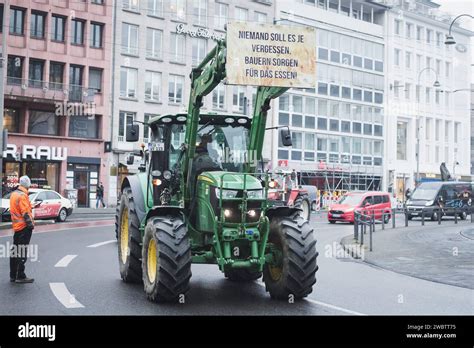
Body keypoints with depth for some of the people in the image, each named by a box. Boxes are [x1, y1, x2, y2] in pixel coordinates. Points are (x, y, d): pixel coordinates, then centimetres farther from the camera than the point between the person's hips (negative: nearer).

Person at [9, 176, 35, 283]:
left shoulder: (13, 194, 12)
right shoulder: (22, 196, -16)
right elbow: (25, 212, -21)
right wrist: (31, 224, -18)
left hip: (16, 226, 9)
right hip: (24, 227, -9)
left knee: (15, 251, 14)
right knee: (22, 252, -6)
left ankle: (13, 276, 20)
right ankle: (20, 277, -4)